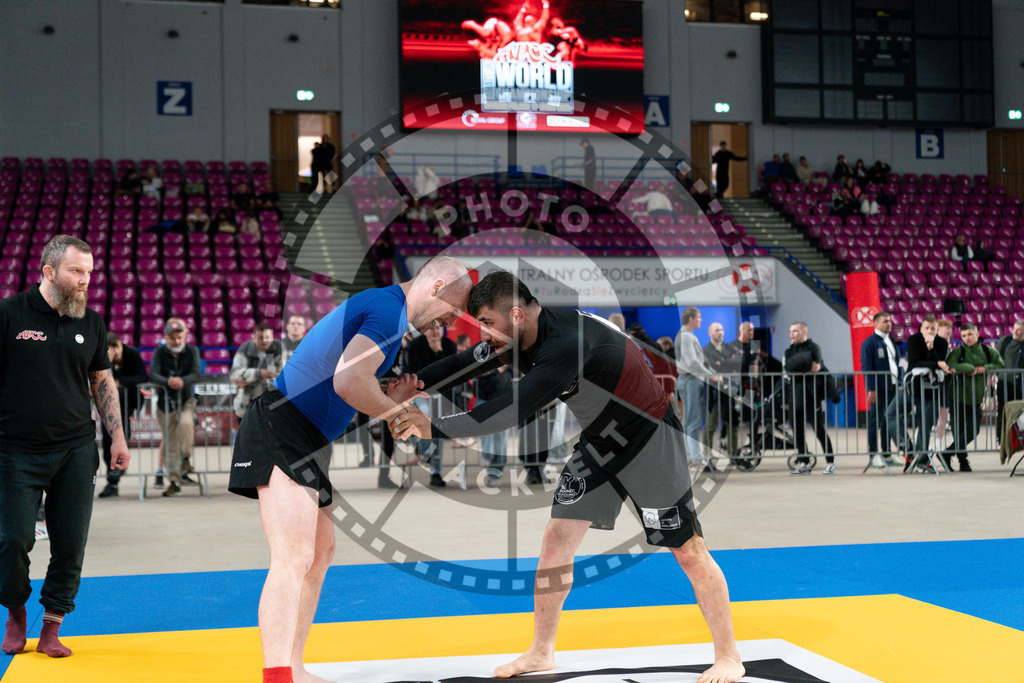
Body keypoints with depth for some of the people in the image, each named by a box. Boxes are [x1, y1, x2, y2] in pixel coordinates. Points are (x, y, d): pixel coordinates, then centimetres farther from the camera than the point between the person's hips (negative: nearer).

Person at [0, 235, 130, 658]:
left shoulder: (91, 322, 8)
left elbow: (102, 381, 16)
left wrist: (117, 437, 11)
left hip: (76, 450, 3)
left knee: (70, 546, 1)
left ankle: (51, 629, 15)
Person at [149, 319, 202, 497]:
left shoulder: (192, 351, -4)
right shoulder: (160, 352, -4)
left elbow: (196, 374, -17)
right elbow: (152, 374, -19)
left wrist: (183, 381, -38)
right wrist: (167, 382, -39)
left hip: (186, 400, -1)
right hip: (165, 402, 1)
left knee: (186, 423, -32)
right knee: (170, 443, 4)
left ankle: (186, 458, -12)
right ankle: (175, 481, 15)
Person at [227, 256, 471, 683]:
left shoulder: (380, 305, 19)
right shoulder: (390, 308, -13)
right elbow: (347, 380, -26)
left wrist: (389, 396, 6)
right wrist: (395, 411, -11)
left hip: (302, 439, 11)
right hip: (283, 433, -11)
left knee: (321, 549, 17)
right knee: (294, 558, -18)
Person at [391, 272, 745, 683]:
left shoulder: (568, 341, -35)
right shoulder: (518, 338, -6)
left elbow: (513, 411, -39)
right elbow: (466, 364, -2)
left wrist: (435, 429, -37)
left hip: (648, 440, -8)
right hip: (598, 442, 8)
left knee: (688, 551, -2)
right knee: (557, 537, 5)